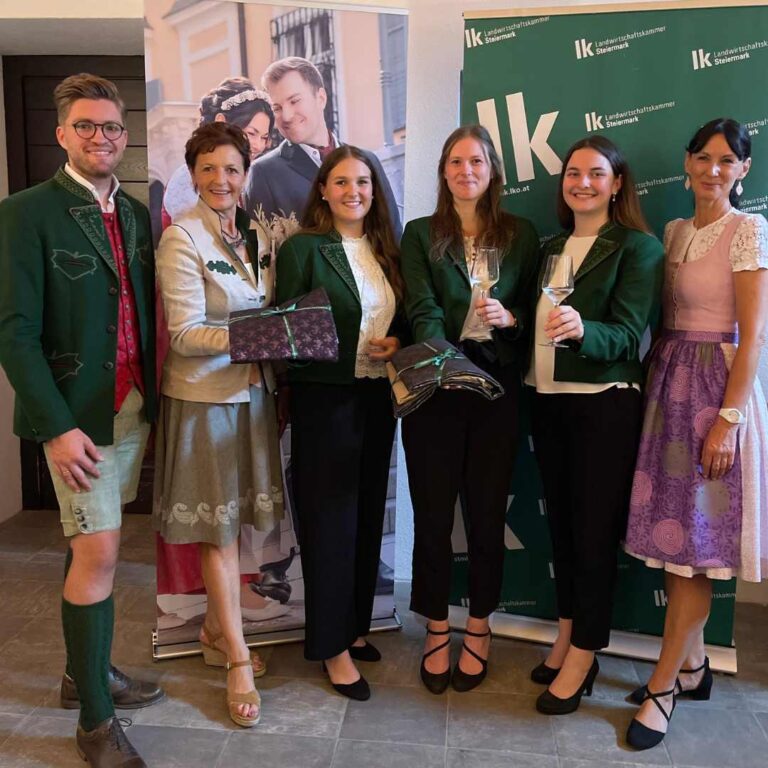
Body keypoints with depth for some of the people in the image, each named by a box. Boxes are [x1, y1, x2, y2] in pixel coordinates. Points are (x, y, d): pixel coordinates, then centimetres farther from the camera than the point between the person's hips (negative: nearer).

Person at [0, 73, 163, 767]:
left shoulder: (137, 216, 11)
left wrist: (156, 402, 8)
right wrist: (57, 427, -18)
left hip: (134, 410, 6)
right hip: (77, 416, -6)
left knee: (92, 545, 17)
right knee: (98, 554, -5)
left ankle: (87, 671, 34)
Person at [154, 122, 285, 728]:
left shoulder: (255, 235, 10)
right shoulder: (183, 238, -11)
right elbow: (185, 332, -16)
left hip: (252, 388, 6)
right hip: (204, 394, -6)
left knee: (236, 522, 13)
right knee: (219, 530, 2)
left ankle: (216, 629, 32)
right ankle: (238, 660, 15)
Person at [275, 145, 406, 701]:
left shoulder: (386, 249, 10)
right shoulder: (302, 248, -6)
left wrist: (397, 343, -5)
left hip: (377, 397, 6)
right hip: (324, 398, -6)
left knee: (368, 514, 14)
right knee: (330, 519, 1)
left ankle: (355, 626, 31)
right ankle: (333, 645, 16)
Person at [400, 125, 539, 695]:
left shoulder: (521, 235, 10)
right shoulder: (420, 234, 6)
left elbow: (534, 311, 12)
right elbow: (423, 312, -7)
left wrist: (510, 318, -11)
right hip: (434, 390, -1)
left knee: (487, 512, 8)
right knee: (432, 513, 4)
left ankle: (479, 628, 27)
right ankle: (437, 630, 23)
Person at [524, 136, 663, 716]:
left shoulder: (639, 247, -5)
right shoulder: (552, 248, 14)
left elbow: (627, 334, -16)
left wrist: (582, 330, -35)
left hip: (605, 405, -6)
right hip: (550, 401, 6)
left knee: (594, 527, 0)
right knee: (561, 521, 12)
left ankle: (584, 656, 13)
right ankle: (567, 635, 28)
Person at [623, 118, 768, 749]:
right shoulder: (676, 231, 13)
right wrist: (651, 383, 5)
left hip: (717, 387, -7)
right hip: (669, 383, 7)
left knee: (695, 541, -1)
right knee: (676, 531, 11)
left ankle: (664, 685, 10)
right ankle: (692, 666, 26)